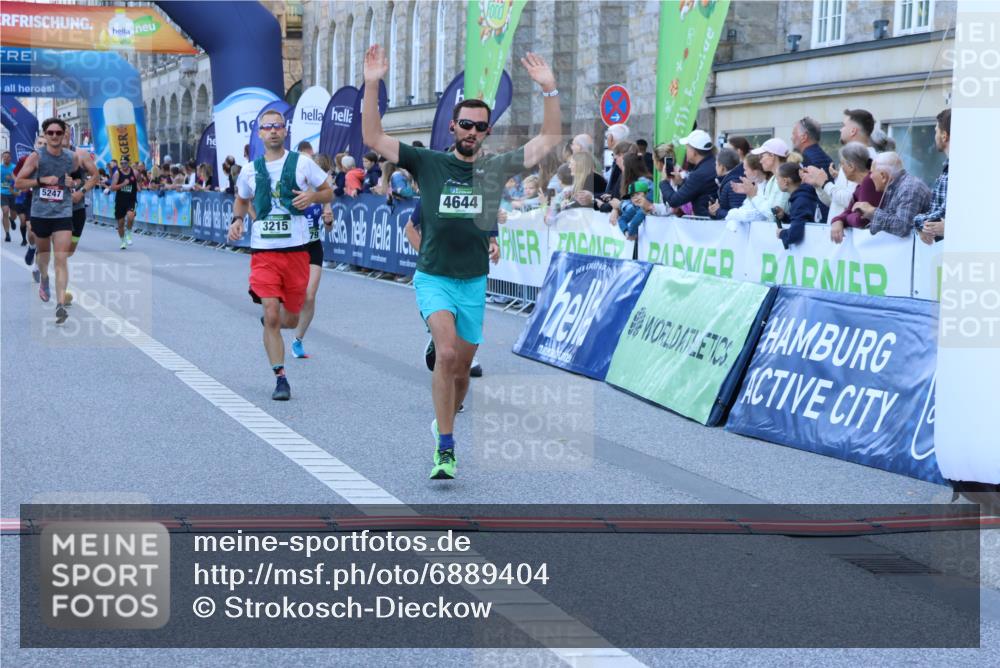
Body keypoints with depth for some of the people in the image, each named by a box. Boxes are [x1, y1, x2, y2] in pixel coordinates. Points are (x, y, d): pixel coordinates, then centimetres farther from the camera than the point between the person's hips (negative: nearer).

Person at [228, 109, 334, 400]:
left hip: (296, 249, 0)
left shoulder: (302, 163, 1)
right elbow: (241, 200, 24)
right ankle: (280, 378, -4)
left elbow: (329, 192, 8)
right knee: (271, 316, -12)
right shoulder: (250, 170, 7)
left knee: (290, 319, 9)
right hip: (263, 252, 0)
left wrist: (313, 196, -14)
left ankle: (269, 319, 46)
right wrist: (237, 220, 3)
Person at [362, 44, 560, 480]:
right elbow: (373, 139, -8)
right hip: (433, 278, -3)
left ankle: (444, 424, 38)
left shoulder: (496, 169, 2)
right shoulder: (428, 163, -3)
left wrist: (549, 90, -10)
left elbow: (549, 139, 1)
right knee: (447, 353, -24)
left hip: (475, 282, 3)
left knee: (462, 367, 11)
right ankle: (445, 448, -18)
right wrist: (372, 85, -18)